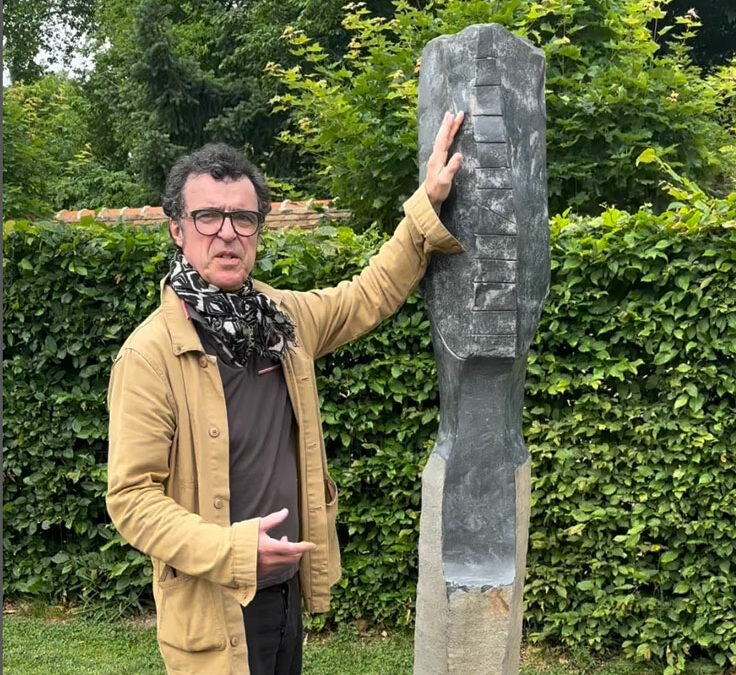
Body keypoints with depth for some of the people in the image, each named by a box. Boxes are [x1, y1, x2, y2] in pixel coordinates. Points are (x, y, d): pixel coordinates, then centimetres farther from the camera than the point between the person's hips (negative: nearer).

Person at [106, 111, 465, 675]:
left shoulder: (285, 317, 0)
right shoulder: (150, 353, -18)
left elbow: (373, 293, 14)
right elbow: (131, 497, -18)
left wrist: (430, 204, 7)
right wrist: (231, 549, -28)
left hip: (287, 587, 6)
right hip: (214, 607, -6)